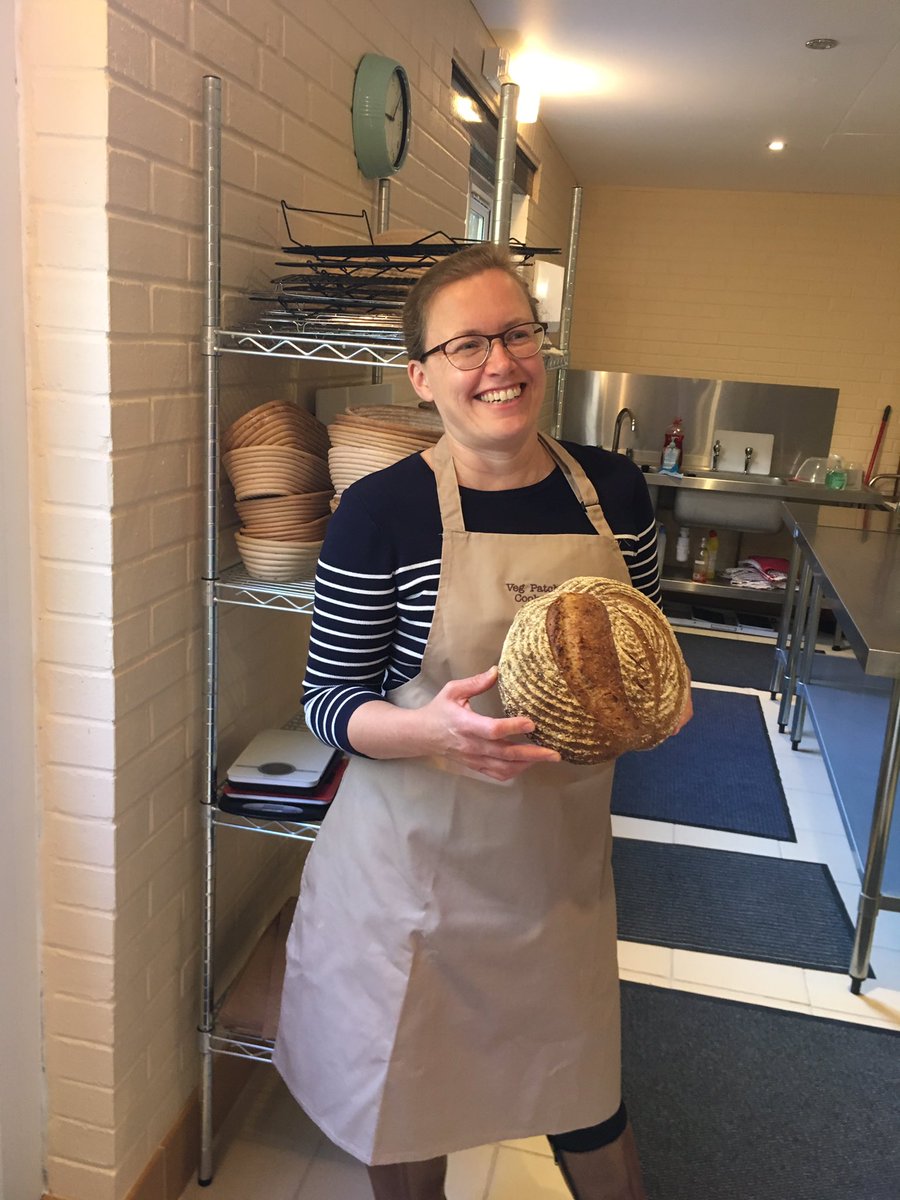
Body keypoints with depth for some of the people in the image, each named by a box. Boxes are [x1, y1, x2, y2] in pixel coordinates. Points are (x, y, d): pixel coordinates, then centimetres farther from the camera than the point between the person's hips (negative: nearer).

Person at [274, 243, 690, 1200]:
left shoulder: (613, 489, -3)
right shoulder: (379, 511, -16)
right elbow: (327, 702, -10)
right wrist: (430, 730, -29)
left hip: (559, 857, 3)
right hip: (416, 858, -3)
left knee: (582, 1099, 23)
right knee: (404, 1101, 19)